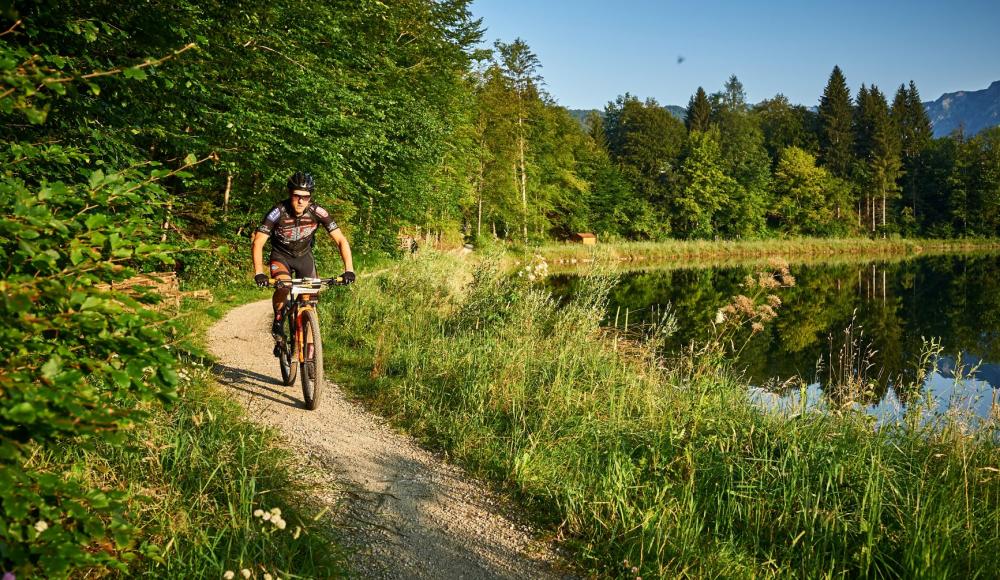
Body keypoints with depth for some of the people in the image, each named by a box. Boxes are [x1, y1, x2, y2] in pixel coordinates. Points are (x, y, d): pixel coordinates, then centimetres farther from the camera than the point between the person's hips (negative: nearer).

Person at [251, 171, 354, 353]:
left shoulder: (317, 212, -24)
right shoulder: (278, 213, -29)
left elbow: (341, 240, -24)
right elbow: (258, 242, -30)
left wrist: (349, 269, -36)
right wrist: (258, 273, -43)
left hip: (304, 256, 2)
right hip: (281, 256, -2)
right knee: (283, 286, -31)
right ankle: (277, 323, -5)